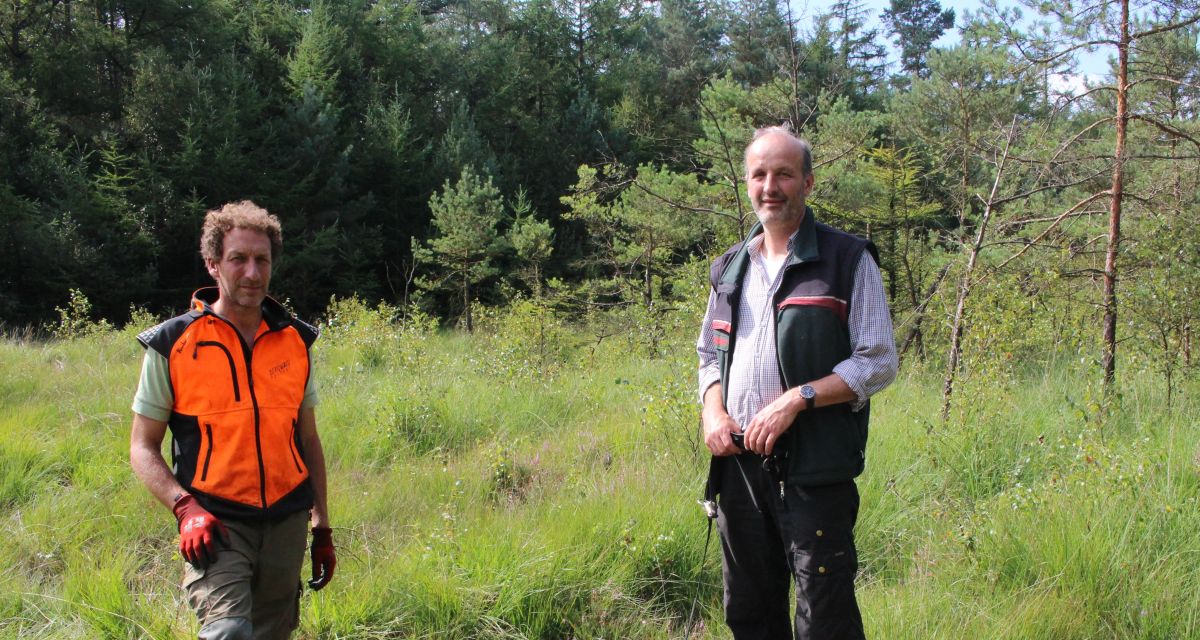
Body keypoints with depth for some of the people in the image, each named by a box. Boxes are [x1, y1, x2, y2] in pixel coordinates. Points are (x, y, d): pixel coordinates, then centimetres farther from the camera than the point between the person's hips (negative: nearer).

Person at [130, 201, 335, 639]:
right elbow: (143, 448, -1)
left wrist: (322, 526, 13)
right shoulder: (172, 345, -3)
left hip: (287, 523, 4)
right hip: (215, 525, -4)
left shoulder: (295, 341, 8)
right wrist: (184, 507, -17)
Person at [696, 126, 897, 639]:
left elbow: (878, 362, -6)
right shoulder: (730, 267, 14)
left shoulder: (848, 260, -3)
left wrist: (796, 399, -17)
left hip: (814, 467, -5)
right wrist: (713, 410, 1)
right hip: (738, 462, 6)